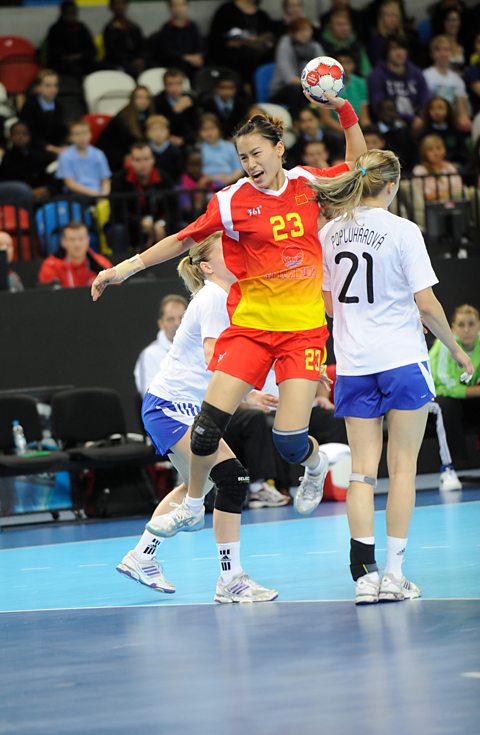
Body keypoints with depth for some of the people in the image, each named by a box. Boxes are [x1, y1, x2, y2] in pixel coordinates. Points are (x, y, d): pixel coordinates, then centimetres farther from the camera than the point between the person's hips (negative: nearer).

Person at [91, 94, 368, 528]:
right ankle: (192, 503, 12)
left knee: (290, 440, -9)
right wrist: (129, 266, 3)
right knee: (210, 421, -12)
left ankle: (316, 466, 27)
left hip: (304, 327, 0)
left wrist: (343, 110, 6)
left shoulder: (307, 183, 3)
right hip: (250, 324, 0)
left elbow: (358, 163, 20)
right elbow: (184, 239, 7)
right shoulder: (232, 201, -3)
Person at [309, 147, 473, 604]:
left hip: (353, 363, 4)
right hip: (402, 360, -4)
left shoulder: (330, 232, 5)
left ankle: (365, 575, -5)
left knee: (362, 470, 4)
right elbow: (426, 304, -11)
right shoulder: (402, 231, -10)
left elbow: (329, 304, 12)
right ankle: (394, 575, 3)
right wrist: (455, 348, 3)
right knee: (403, 467, 4)